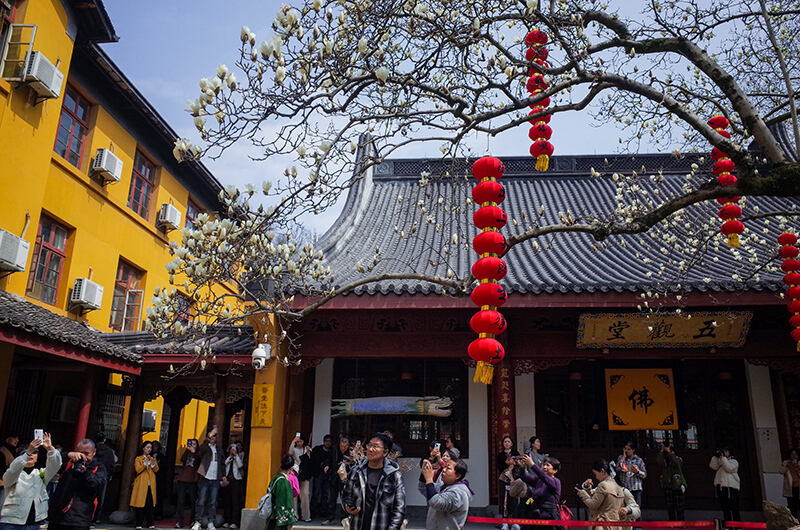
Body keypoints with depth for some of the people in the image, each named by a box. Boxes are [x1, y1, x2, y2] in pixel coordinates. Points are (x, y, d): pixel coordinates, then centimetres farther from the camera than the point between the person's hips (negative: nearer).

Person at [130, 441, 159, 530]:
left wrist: (153, 463, -10)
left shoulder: (153, 458, 19)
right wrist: (146, 462, -13)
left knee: (150, 504, -2)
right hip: (141, 484, -2)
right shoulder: (138, 458, 9)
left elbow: (156, 470, 7)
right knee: (140, 504, -6)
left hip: (150, 484, 2)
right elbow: (138, 469, -5)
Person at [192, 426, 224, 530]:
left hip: (215, 480, 4)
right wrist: (208, 438, -30)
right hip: (205, 478, -4)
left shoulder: (218, 450, 16)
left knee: (213, 502, 6)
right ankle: (197, 522, 5)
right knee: (201, 501, -3)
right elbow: (200, 450, -22)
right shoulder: (205, 448, 1)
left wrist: (223, 475, 11)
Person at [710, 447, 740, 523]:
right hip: (720, 486, 5)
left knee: (733, 508, -10)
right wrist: (716, 456, 2)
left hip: (730, 486, -5)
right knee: (724, 508, 3)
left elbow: (729, 468, -9)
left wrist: (722, 457, -9)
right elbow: (713, 466, 10)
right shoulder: (720, 461, 26)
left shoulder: (734, 461, 11)